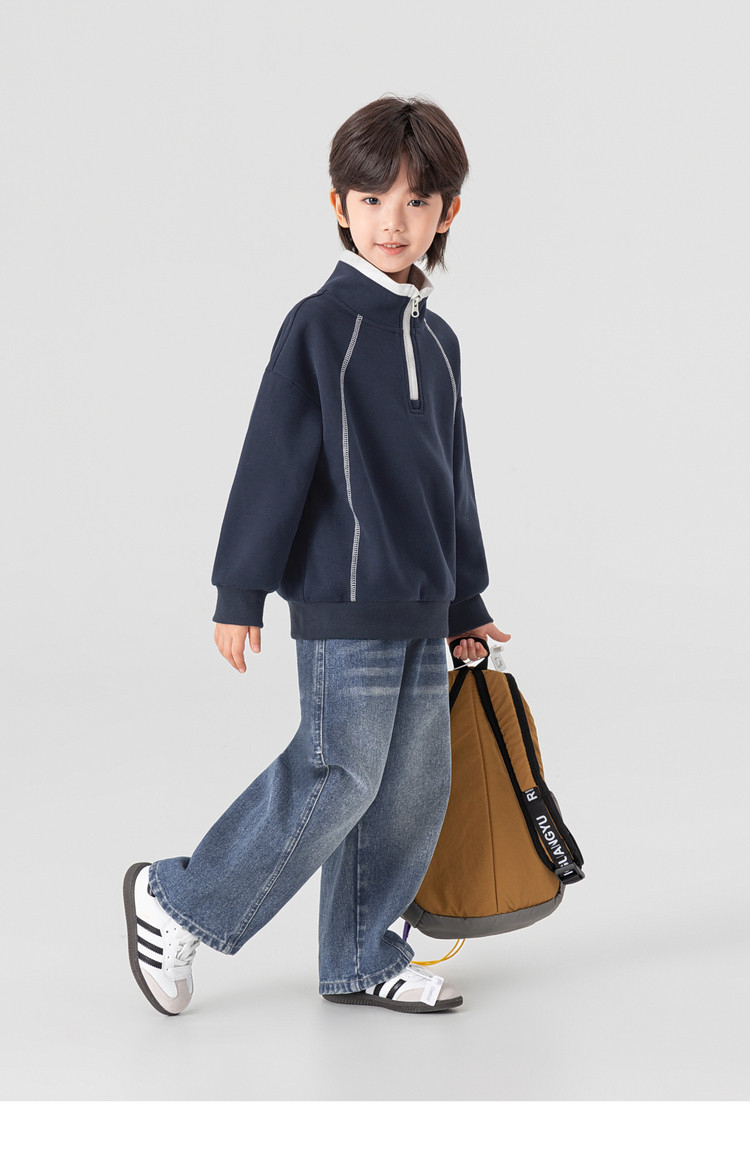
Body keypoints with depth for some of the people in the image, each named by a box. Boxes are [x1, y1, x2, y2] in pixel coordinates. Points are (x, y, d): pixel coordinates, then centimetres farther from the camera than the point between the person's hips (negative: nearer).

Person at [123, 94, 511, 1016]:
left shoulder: (436, 341, 13)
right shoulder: (319, 326, -8)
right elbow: (272, 462, -10)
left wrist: (465, 604, 21)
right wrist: (240, 591, -12)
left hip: (421, 610, 7)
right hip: (342, 604, -7)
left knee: (415, 785, 8)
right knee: (338, 776, -7)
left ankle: (363, 958, 22)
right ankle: (177, 901, 8)